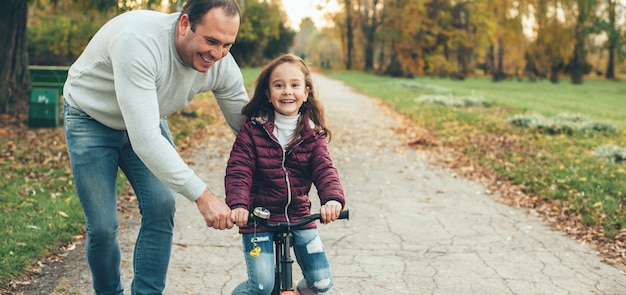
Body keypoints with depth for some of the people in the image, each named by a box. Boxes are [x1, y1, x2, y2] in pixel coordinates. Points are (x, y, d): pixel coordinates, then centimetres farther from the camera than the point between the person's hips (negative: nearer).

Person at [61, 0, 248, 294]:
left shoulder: (222, 66, -22)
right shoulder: (137, 41, -41)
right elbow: (144, 139, -44)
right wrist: (201, 194, -45)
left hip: (148, 118, 5)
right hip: (91, 118, -4)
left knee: (161, 208, -13)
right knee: (102, 227, -6)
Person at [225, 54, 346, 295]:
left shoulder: (313, 134, 1)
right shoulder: (252, 130, -7)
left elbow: (324, 170, -11)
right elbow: (238, 171, -14)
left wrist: (333, 199, -32)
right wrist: (238, 205, -32)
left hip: (299, 217, 3)